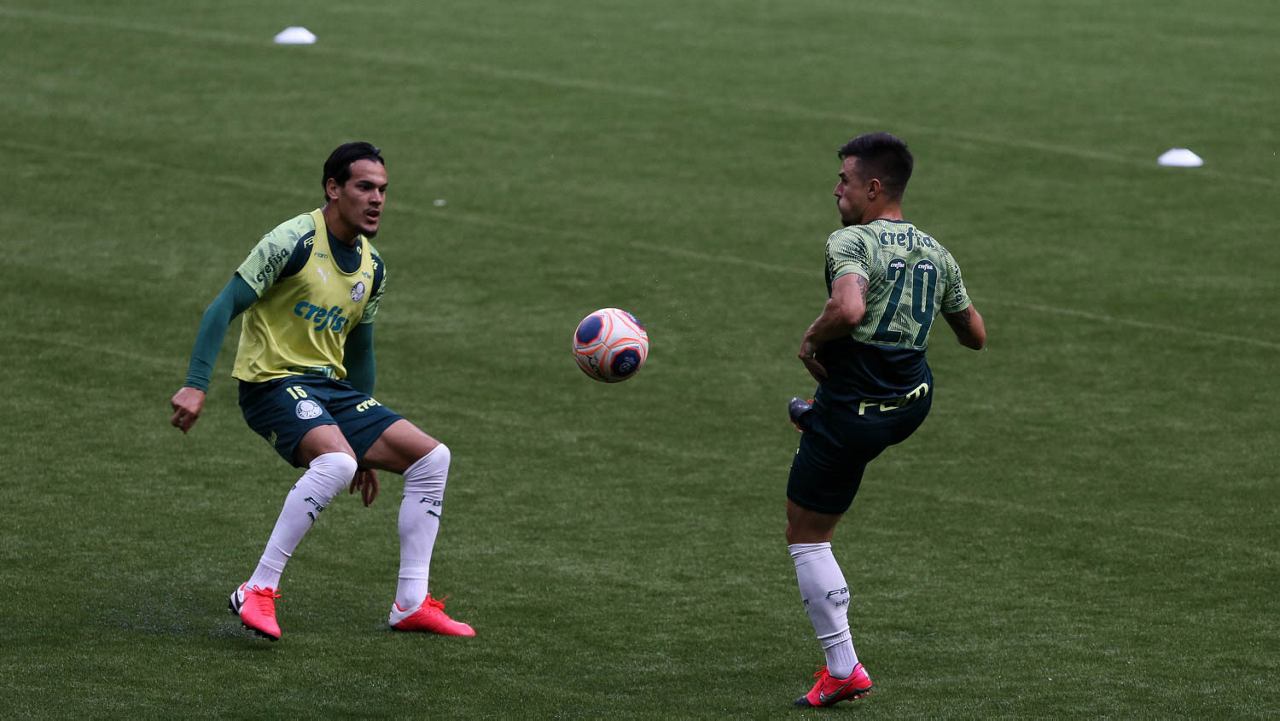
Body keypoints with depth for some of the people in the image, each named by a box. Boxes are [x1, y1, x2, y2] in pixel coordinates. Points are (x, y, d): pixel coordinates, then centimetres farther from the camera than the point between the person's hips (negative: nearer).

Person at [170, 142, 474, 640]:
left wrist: (367, 447, 27)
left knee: (431, 457, -1)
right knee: (335, 462, -35)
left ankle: (411, 604, 3)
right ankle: (258, 593, -28)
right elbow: (223, 308, -14)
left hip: (332, 389, 8)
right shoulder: (295, 241, -12)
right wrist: (195, 385, -24)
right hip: (274, 381, -8)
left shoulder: (372, 268, 12)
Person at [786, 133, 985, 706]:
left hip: (855, 415, -7)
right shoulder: (935, 252, 2)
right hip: (914, 401, 7)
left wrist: (812, 338, -20)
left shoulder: (851, 243, -20)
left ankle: (843, 670, 6)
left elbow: (849, 308, -40)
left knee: (806, 532, 6)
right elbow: (975, 336, 11)